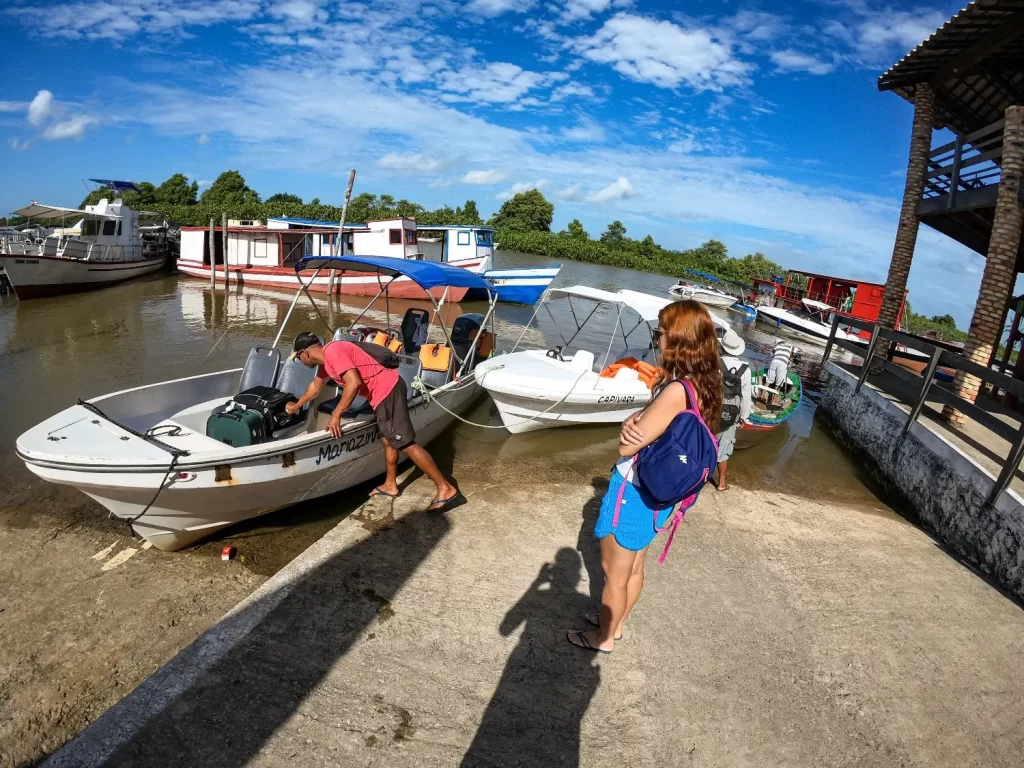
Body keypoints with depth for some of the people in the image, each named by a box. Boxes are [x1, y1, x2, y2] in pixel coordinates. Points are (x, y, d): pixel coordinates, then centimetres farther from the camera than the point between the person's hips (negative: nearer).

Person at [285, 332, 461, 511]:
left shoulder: (332, 351, -13)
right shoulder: (325, 358, 20)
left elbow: (354, 382, -24)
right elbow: (316, 385, 40)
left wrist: (336, 415, -16)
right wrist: (297, 405, 54)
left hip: (387, 391, -11)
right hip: (386, 391, 11)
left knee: (405, 443, -11)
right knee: (388, 439, 21)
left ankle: (446, 489, -10)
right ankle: (390, 484, 36)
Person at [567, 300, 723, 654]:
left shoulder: (677, 391, -30)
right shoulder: (701, 384, -2)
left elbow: (627, 446, -24)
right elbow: (644, 425, 3)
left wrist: (631, 430, -5)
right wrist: (634, 423, -18)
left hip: (634, 493, -8)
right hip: (656, 492, 8)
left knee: (614, 573, 14)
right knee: (634, 566, 26)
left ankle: (604, 638, 36)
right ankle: (614, 624, 47)